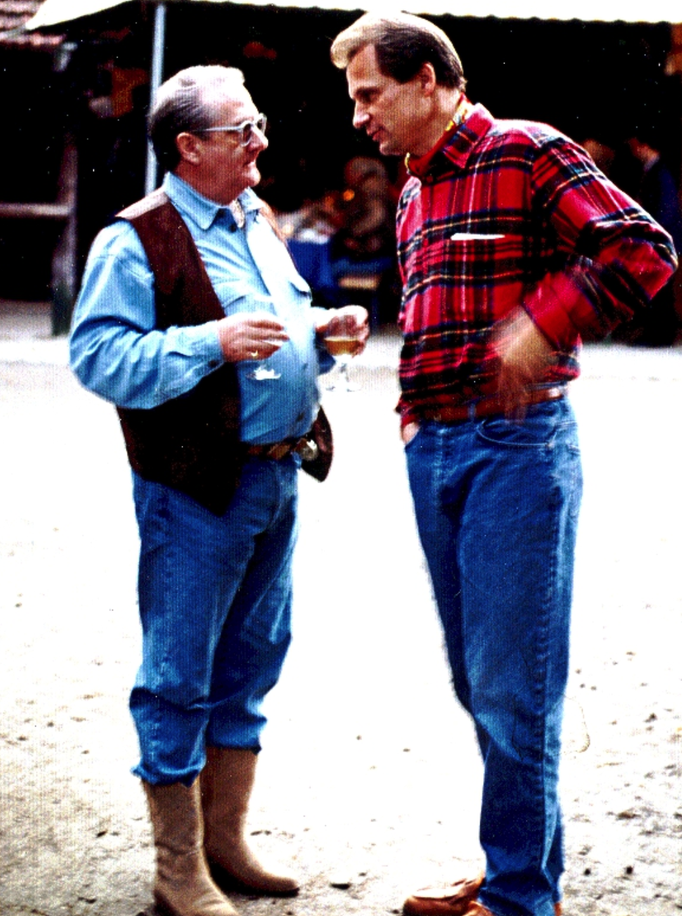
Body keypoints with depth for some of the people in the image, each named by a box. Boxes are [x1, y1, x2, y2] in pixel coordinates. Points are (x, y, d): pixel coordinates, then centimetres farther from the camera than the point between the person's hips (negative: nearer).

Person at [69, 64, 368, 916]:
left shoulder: (257, 222, 15)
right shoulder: (136, 240, -11)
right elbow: (97, 356, -19)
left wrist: (325, 331, 5)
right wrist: (214, 343, -25)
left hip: (276, 475, 8)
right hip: (197, 489, -8)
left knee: (249, 665, 15)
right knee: (179, 679, 0)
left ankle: (225, 841, 28)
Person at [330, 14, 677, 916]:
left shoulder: (525, 153, -7)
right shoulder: (415, 197, 18)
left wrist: (542, 325, -21)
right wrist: (414, 413, 16)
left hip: (516, 443, -8)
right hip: (433, 452, 8)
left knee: (511, 684, -5)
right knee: (478, 681, 12)